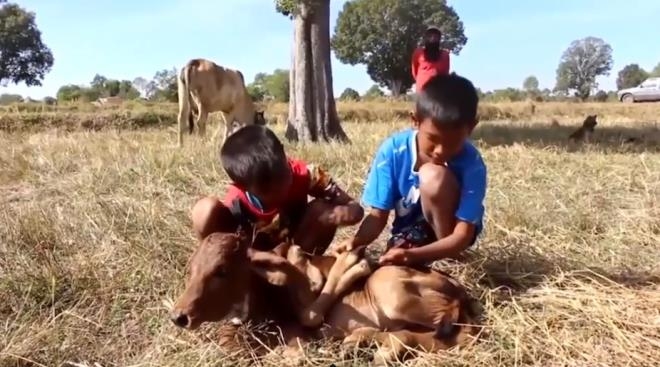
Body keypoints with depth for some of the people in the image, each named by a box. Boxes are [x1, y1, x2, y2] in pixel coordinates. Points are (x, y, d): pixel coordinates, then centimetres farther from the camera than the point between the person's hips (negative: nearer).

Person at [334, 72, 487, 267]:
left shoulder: (472, 164, -26)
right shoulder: (393, 150, -21)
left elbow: (463, 235, -28)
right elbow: (378, 214, -16)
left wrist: (413, 255, -45)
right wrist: (357, 242, -38)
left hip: (449, 234, -2)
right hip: (411, 233, 2)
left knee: (434, 175, -30)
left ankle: (449, 259, -10)